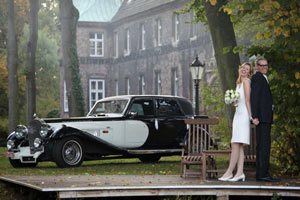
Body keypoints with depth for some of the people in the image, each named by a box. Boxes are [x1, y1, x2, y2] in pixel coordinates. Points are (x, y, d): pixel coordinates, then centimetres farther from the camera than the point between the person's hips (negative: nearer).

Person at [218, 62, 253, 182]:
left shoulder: (246, 81, -5)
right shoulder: (239, 82, 22)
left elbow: (247, 100, -10)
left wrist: (250, 116, -14)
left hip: (243, 115, -9)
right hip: (238, 114, 9)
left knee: (235, 145, -10)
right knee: (239, 146, 4)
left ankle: (229, 172, -10)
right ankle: (240, 173, 2)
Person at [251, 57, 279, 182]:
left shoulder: (263, 78, 23)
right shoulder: (257, 78, -9)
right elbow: (254, 98, -17)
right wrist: (255, 116, -22)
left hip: (265, 118, 11)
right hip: (262, 117, -11)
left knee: (261, 145, 10)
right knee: (264, 145, -14)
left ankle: (260, 174, 12)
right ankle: (263, 173, -16)